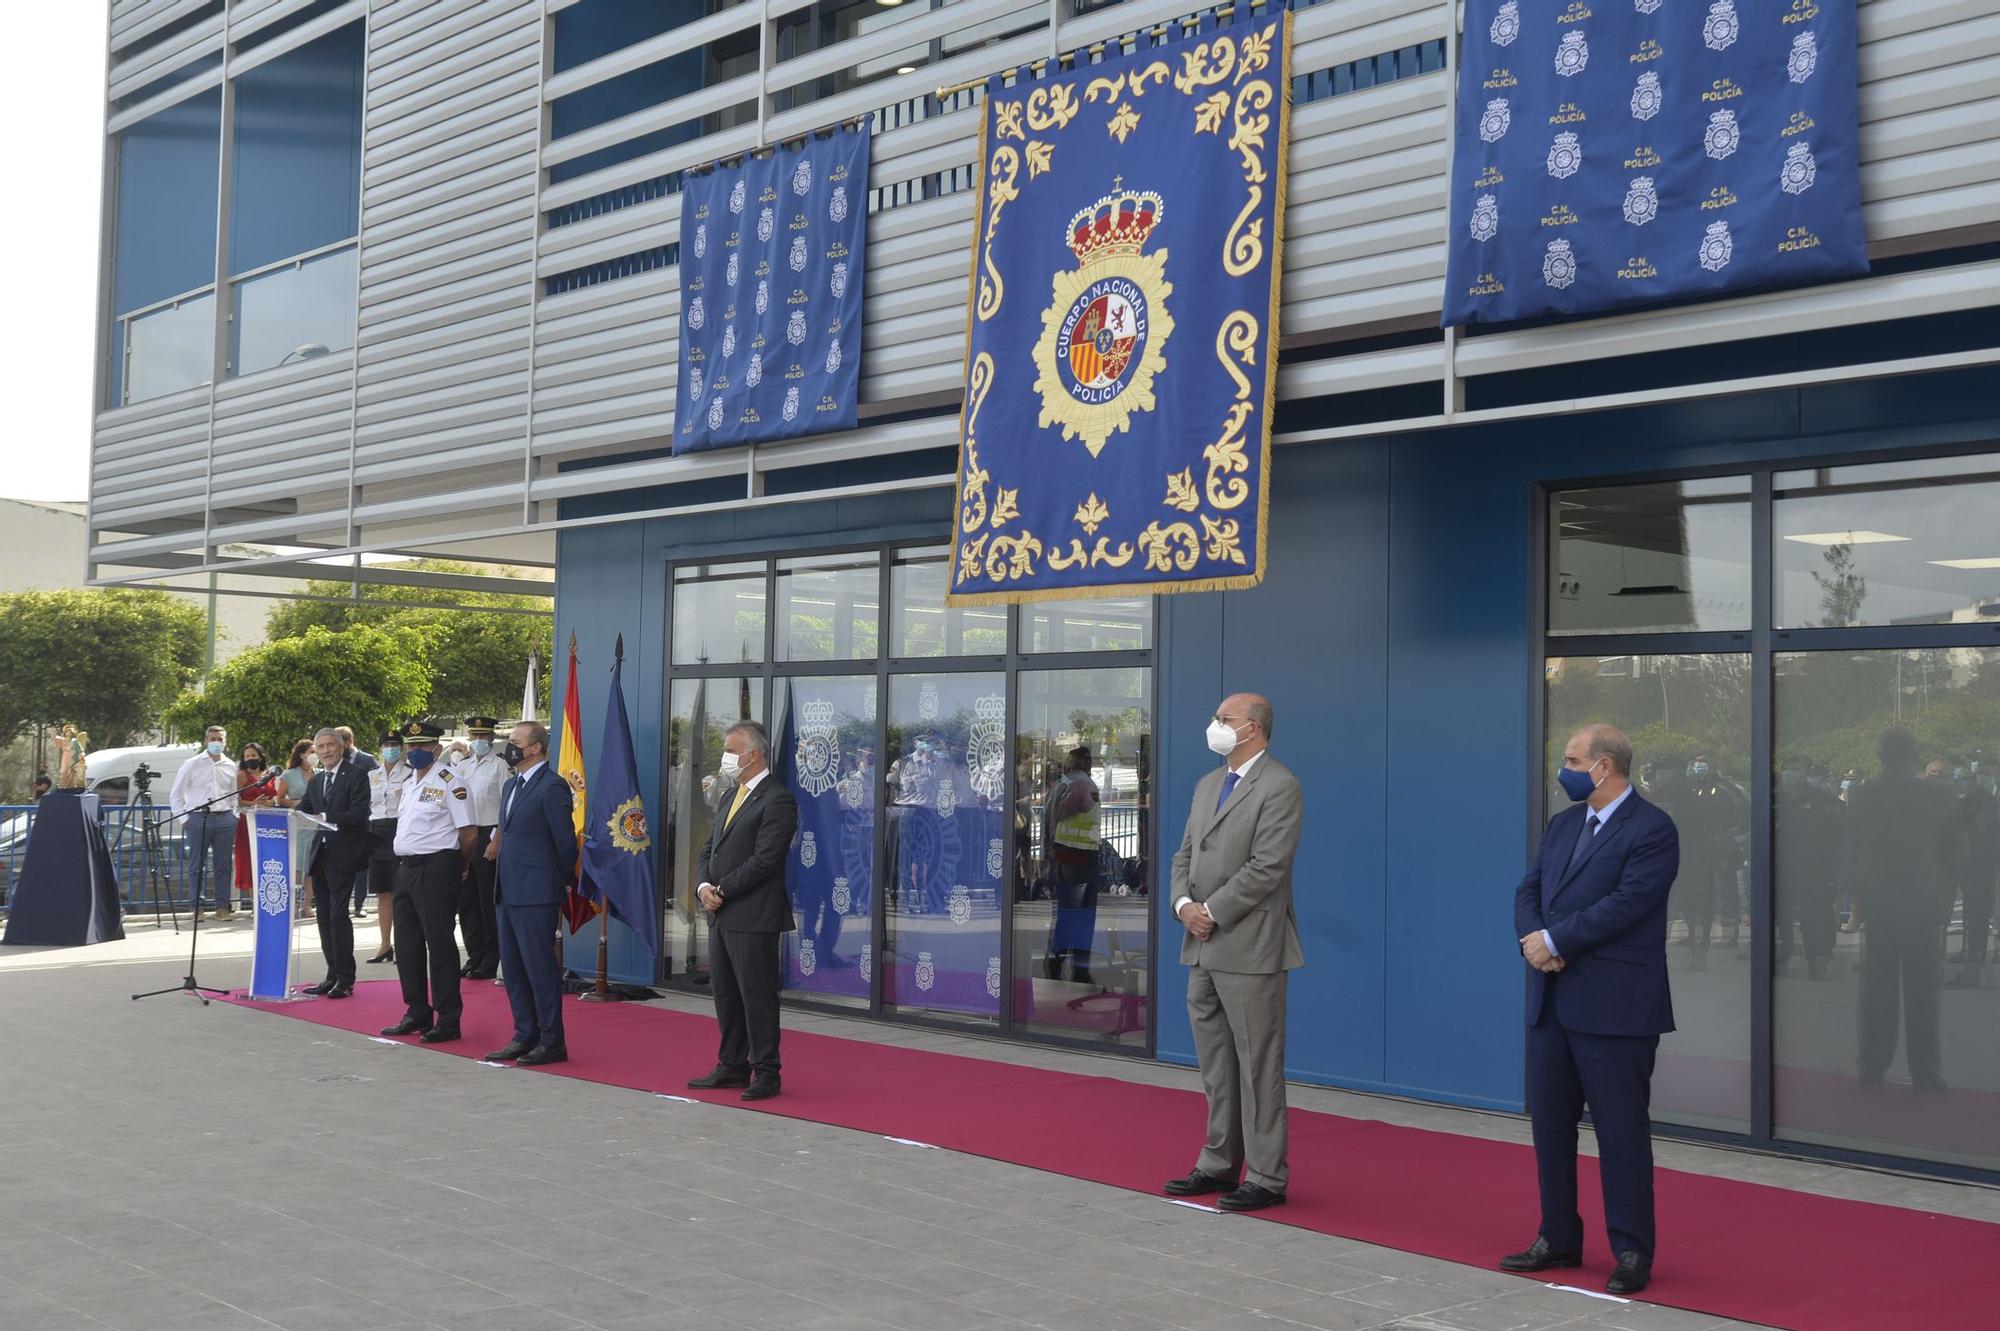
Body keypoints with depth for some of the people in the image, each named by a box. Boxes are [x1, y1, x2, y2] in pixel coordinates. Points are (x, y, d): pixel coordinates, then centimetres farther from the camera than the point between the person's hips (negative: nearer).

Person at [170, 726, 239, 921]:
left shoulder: (230, 767, 12)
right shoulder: (192, 764, 2)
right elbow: (175, 795, 5)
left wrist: (233, 815, 8)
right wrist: (183, 818, -1)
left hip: (224, 819, 3)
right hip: (199, 818, -3)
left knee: (223, 865, 3)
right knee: (197, 866, 0)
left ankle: (222, 906, 8)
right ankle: (196, 907, 5)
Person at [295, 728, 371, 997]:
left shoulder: (356, 776, -4)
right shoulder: (315, 781, 18)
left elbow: (359, 814, -14)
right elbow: (303, 812, 14)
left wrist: (325, 818, -24)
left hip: (343, 856, -7)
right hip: (320, 855, 7)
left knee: (338, 915, -10)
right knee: (324, 917, 9)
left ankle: (345, 979, -5)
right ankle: (332, 975, 16)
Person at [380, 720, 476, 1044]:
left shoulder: (449, 782, -10)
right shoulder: (408, 781, 14)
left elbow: (468, 834, -11)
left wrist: (457, 868, 0)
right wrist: (404, 864, 16)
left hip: (436, 869, -8)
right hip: (406, 868, 8)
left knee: (440, 944, -4)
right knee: (408, 943, 13)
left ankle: (448, 1020, 3)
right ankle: (417, 1014, 25)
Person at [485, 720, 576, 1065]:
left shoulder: (552, 787, -13)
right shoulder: (511, 785, 16)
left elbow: (565, 842, -11)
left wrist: (561, 884, -2)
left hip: (536, 895, -9)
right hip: (507, 892, 9)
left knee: (540, 968, -4)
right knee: (512, 968, 13)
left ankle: (552, 1042, 4)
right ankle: (525, 1037, 21)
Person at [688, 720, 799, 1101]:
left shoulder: (777, 800, -12)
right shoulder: (733, 798, 18)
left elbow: (763, 860, -19)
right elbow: (709, 850, 17)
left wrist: (721, 890, -14)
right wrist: (704, 887, -1)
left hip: (753, 917, -9)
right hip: (721, 914, 9)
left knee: (758, 996, -3)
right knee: (725, 994, 14)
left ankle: (765, 1073, 5)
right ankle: (732, 1066, 24)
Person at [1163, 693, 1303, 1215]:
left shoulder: (1279, 787, -11)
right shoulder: (1208, 785, 16)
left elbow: (1266, 867, -18)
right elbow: (1185, 855, 17)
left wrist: (1213, 912, -15)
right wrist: (1184, 905, -2)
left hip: (1250, 950, -8)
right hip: (1204, 948, 9)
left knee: (1258, 1065, -3)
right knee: (1216, 1065, 15)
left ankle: (1266, 1177, 4)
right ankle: (1219, 1165, 25)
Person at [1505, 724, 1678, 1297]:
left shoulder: (1652, 830, -10)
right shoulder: (1563, 825, 15)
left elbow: (1626, 903, -19)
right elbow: (1529, 890, 12)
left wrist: (1555, 941, -16)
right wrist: (1533, 939, -9)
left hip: (1614, 1007, -8)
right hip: (1552, 1002, 8)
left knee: (1621, 1130, -1)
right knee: (1549, 1122, 13)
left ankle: (1632, 1252, 9)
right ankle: (1558, 1239, 24)